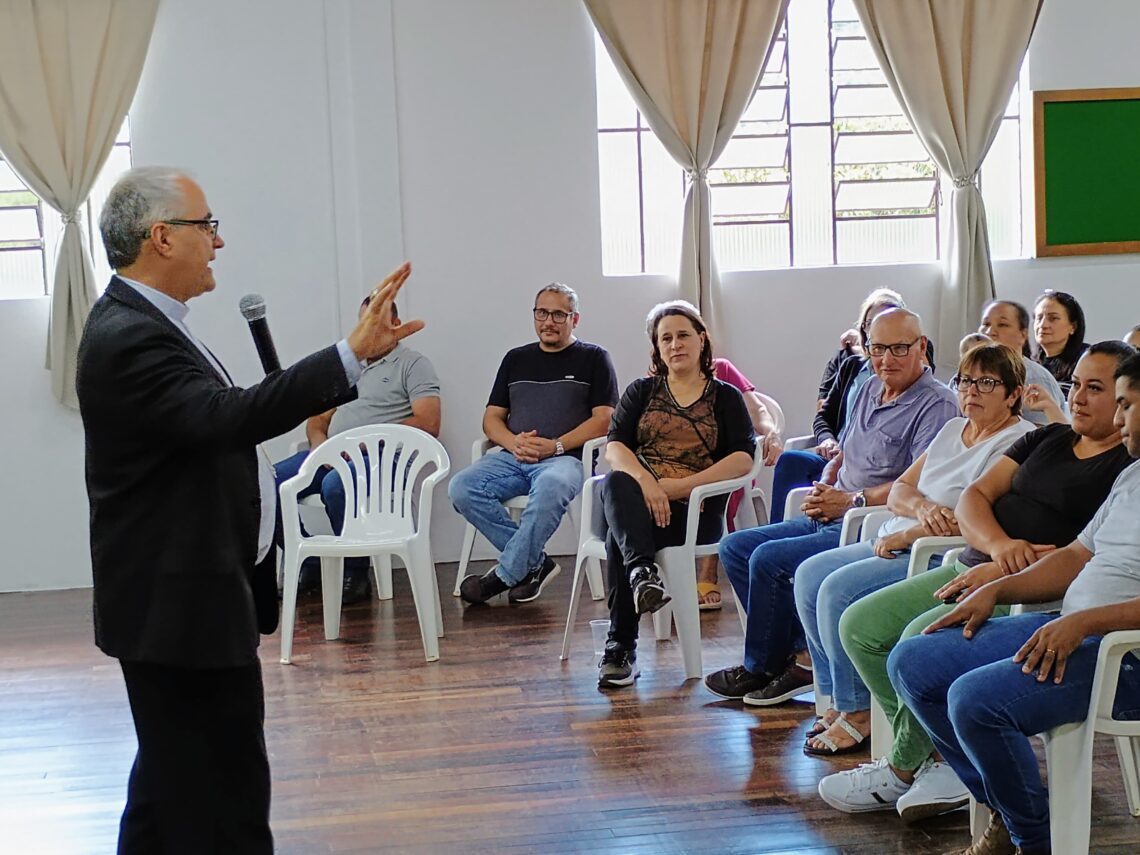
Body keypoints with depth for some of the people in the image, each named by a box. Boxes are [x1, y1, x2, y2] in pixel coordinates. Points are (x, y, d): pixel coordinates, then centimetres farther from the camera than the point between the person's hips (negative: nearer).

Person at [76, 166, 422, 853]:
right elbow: (228, 415, -37)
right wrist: (354, 354, -41)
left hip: (181, 596, 11)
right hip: (181, 605, -11)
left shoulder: (140, 322, 12)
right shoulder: (130, 339, -22)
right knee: (224, 797, -7)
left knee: (174, 773, 22)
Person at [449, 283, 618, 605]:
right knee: (461, 488, -24)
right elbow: (492, 418, 20)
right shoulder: (516, 359, 24)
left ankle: (505, 575, -26)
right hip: (514, 457, 5)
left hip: (566, 457, -4)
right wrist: (514, 442, -4)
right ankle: (534, 562, -16)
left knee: (551, 488, -40)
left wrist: (556, 445, -13)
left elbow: (604, 419, 1)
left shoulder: (593, 358, 12)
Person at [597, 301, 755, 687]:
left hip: (694, 509, -2)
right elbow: (614, 446, 5)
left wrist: (675, 486, -13)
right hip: (637, 504, 2)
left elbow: (743, 459, -1)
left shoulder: (725, 396, 15)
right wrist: (646, 481, -19)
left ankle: (620, 648, -34)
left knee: (619, 537, -32)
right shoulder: (642, 391, 21)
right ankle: (642, 572, -55)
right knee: (615, 483, -36)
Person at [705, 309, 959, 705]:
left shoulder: (936, 405, -12)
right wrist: (824, 489, 2)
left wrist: (851, 501, -19)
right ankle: (801, 654, -3)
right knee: (736, 547, 5)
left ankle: (762, 668, 0)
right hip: (833, 521, 10)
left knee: (769, 559, -21)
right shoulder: (868, 390, 16)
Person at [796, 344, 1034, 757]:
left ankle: (858, 713, -12)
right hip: (897, 547, 10)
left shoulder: (1018, 442, -10)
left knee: (839, 588, -24)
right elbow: (899, 490, 15)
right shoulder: (952, 430, 19)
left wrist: (906, 536, -14)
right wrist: (922, 508, -10)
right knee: (809, 575, -3)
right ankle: (839, 699, 0)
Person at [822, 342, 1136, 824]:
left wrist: (1007, 570, -22)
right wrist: (999, 544, -12)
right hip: (975, 567, 9)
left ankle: (900, 770, -4)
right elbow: (973, 498, 11)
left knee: (923, 640, -29)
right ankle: (943, 760, -6)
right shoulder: (1048, 440, 19)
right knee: (860, 625, -5)